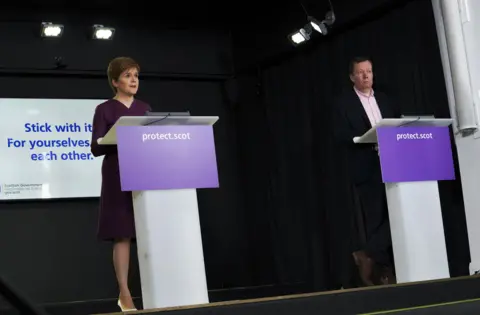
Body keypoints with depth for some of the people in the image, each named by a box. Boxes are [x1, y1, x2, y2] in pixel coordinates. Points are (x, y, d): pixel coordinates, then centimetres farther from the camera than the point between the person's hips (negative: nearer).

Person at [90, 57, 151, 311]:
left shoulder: (145, 108, 16)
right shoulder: (104, 110, 1)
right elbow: (96, 148, -6)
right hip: (118, 177, -4)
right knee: (122, 235, -6)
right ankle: (124, 294, 0)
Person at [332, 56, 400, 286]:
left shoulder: (384, 100, 18)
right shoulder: (344, 102, 2)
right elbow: (341, 135, -9)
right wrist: (371, 140, -20)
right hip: (366, 169, -5)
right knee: (375, 222, -3)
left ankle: (367, 254, 5)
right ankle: (384, 271, 3)